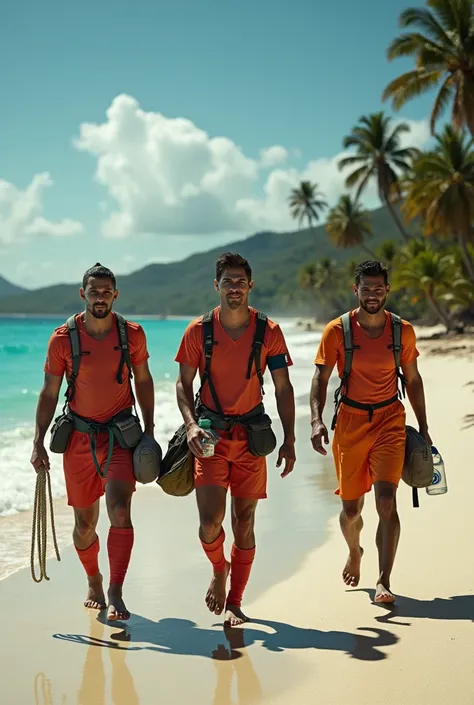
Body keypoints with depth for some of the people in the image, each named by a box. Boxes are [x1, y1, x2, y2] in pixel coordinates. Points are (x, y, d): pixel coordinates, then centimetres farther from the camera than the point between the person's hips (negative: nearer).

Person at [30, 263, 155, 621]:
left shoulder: (132, 334, -3)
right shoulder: (63, 338, -6)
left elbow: (143, 381, 9)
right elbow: (49, 393, 0)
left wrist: (149, 432, 7)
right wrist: (38, 442, -4)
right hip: (79, 438, 0)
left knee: (120, 511, -17)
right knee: (85, 523, 10)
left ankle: (115, 594, -11)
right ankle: (94, 582, 35)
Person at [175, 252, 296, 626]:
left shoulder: (269, 332, -1)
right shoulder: (198, 330, -2)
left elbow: (283, 388, 3)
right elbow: (183, 383, 4)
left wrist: (289, 440, -3)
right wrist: (191, 424, -12)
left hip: (251, 435, 1)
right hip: (210, 434, -1)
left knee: (244, 521, 5)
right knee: (210, 520, -11)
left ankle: (235, 602, 18)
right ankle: (219, 570, 22)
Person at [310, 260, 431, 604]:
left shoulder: (403, 331, 0)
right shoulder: (337, 331, -6)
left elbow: (413, 379, 11)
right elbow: (321, 379, -3)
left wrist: (423, 427, 11)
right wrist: (317, 420, -18)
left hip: (390, 420, 0)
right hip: (350, 421, 0)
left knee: (387, 501, -16)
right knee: (351, 509, 9)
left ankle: (384, 582, -10)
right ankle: (354, 552, 42)